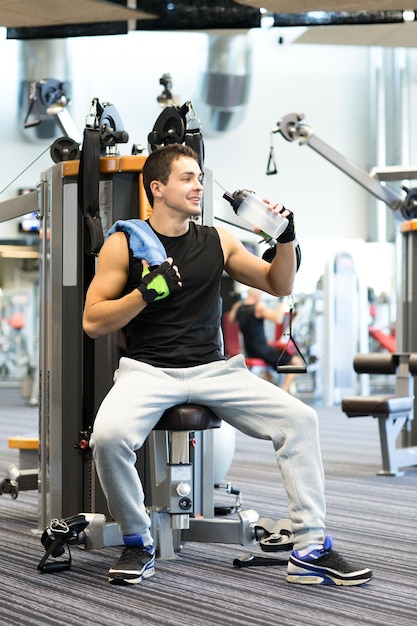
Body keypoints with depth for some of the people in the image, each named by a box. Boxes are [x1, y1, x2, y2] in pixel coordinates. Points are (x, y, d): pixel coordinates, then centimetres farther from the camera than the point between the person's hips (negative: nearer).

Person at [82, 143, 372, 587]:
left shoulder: (217, 241, 10)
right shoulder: (124, 243, 1)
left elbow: (279, 285, 18)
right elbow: (92, 322, -3)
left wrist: (285, 237, 1)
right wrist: (147, 292, -16)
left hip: (213, 369, 3)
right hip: (147, 370, -3)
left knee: (300, 418, -14)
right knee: (109, 435, -33)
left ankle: (310, 552, -6)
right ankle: (138, 545, -6)